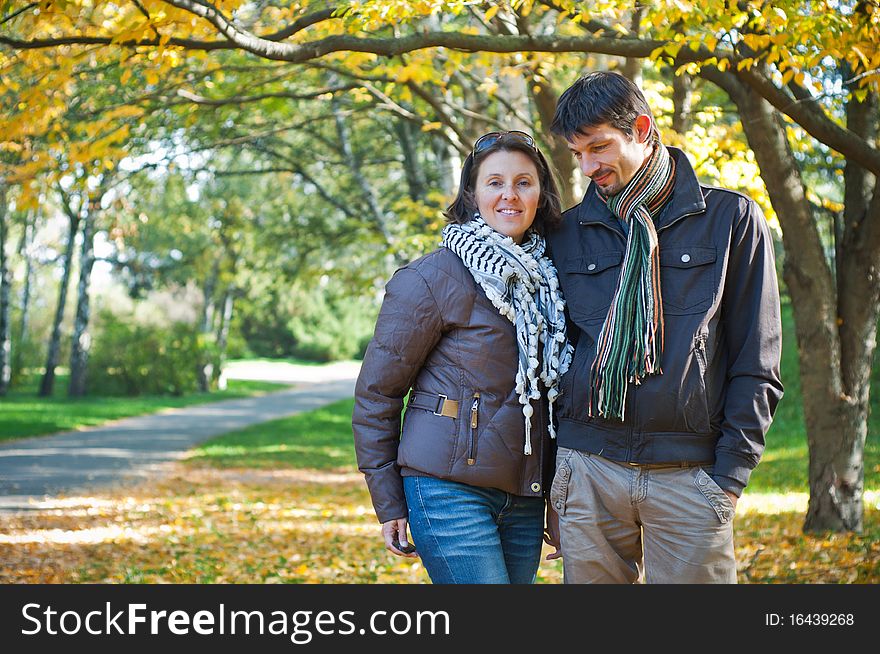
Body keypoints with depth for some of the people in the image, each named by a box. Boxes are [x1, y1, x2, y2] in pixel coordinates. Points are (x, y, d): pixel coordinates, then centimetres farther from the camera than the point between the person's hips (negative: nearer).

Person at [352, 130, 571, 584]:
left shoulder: (546, 278, 11)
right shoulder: (433, 278, -8)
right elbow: (375, 393, -5)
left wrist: (553, 497, 13)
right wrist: (388, 505, -5)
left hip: (525, 501, 6)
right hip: (450, 492, -6)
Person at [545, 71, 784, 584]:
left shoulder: (732, 218, 3)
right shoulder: (570, 231, 11)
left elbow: (755, 363, 1)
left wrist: (732, 472, -6)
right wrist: (550, 471, 9)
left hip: (690, 474, -2)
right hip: (588, 471, 3)